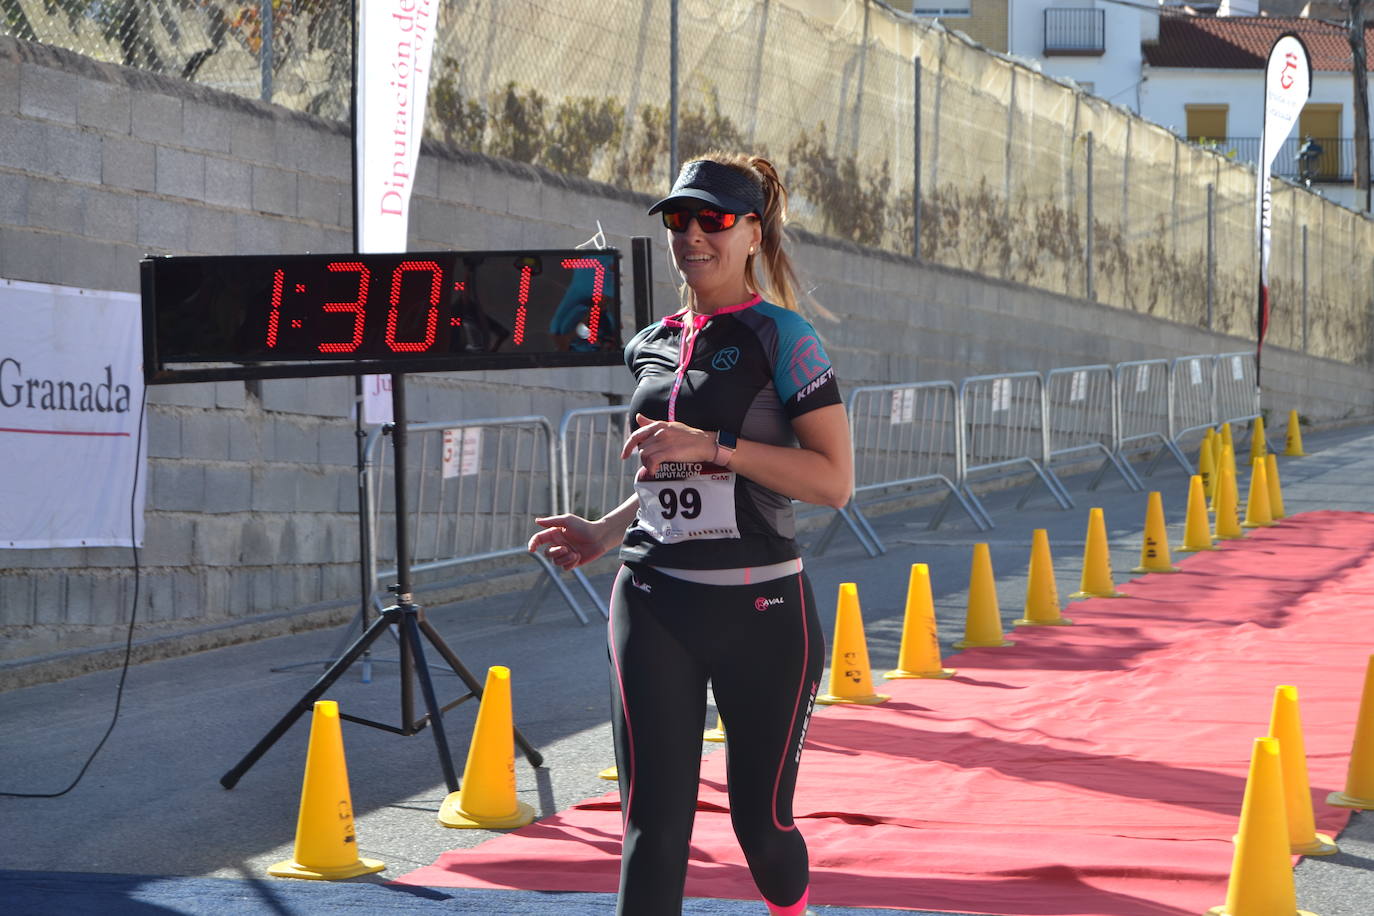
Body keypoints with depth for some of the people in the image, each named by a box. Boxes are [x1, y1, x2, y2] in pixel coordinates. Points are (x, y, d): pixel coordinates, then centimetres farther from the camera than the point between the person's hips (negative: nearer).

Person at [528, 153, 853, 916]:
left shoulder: (780, 337, -5)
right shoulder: (652, 347, 13)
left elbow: (833, 480, -14)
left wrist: (713, 444, -20)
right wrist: (605, 534, 10)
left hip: (761, 609, -4)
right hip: (654, 604, 4)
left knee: (760, 818, 7)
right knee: (653, 822, -7)